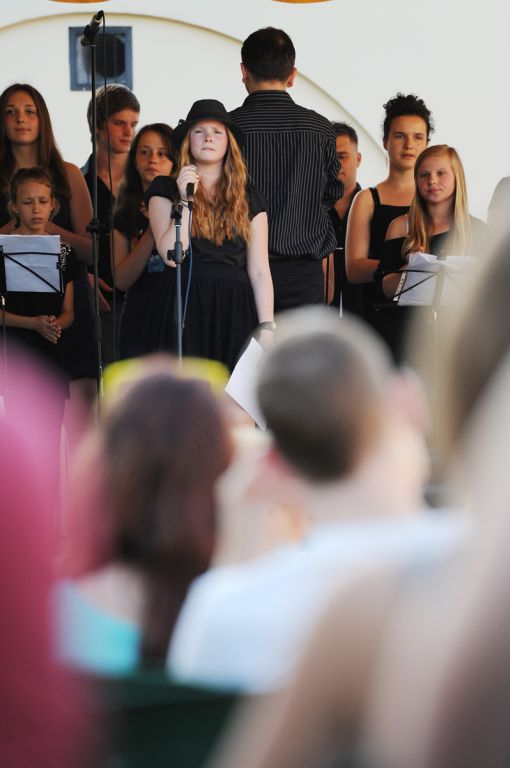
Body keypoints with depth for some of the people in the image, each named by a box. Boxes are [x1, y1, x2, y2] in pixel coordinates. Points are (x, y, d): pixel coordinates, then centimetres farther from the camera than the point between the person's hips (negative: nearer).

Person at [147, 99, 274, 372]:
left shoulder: (247, 198, 12)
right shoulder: (165, 190, 7)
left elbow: (259, 271, 8)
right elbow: (171, 255, -6)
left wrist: (266, 327, -2)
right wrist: (185, 199, -10)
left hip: (236, 311, 2)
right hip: (187, 309, -2)